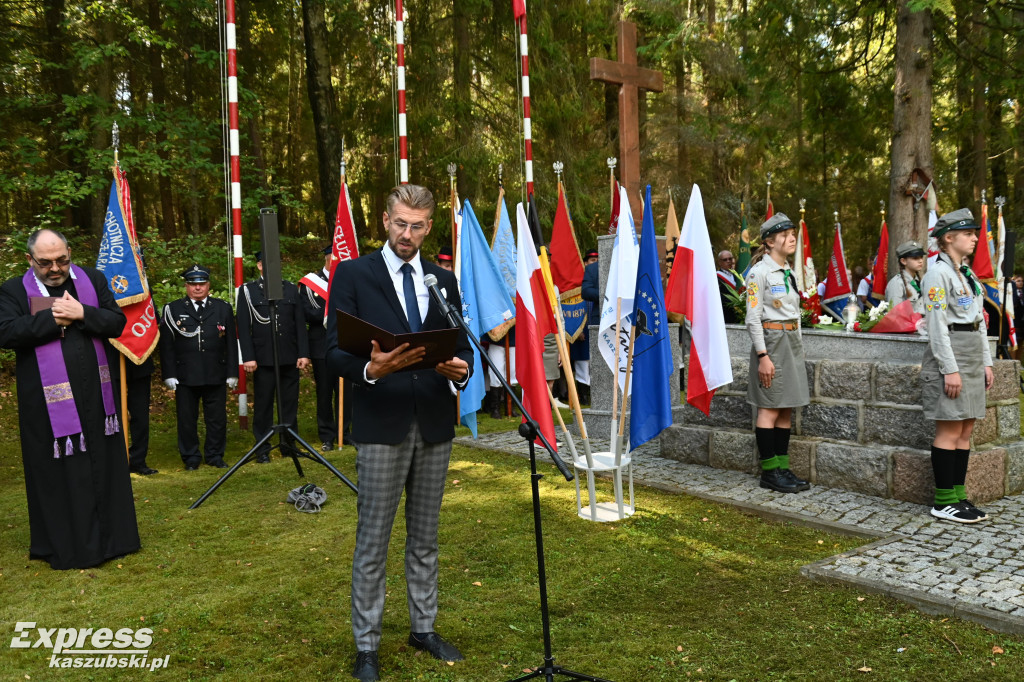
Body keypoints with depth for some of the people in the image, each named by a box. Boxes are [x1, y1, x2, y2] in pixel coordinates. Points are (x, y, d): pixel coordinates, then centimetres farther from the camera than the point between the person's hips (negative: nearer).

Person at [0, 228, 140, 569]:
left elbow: (117, 322, 0)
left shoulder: (93, 280, 8)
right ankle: (65, 545, 15)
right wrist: (53, 317, -16)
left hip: (95, 396, 3)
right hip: (48, 403, -3)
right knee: (58, 473, 4)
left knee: (104, 465, 10)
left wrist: (81, 314, -14)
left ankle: (111, 537, 23)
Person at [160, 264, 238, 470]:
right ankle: (191, 458, 18)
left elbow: (231, 343, 9)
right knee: (187, 419, 5)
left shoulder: (223, 308, 10)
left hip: (216, 375, 1)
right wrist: (169, 374, -4)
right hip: (185, 376, -1)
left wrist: (232, 373, 4)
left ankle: (215, 456, 20)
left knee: (217, 419, 6)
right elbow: (166, 345, 3)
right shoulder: (172, 310, 5)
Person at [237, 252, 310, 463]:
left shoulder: (291, 289, 12)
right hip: (263, 358, -2)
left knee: (290, 403, 7)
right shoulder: (248, 291, 4)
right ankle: (263, 449, 12)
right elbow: (243, 327, -1)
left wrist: (303, 353, 2)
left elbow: (300, 324, 9)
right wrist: (248, 357, -9)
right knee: (263, 405, 3)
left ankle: (289, 444, 17)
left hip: (290, 358, 3)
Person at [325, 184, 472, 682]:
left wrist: (460, 369, -12)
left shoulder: (444, 282, 11)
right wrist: (370, 369, -26)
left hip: (435, 426, 4)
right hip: (382, 425, -4)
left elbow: (463, 346, 11)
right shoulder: (353, 275, -1)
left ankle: (423, 628, 30)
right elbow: (334, 352, -6)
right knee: (373, 542, 3)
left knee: (424, 537, 15)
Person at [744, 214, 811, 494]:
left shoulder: (789, 272, 15)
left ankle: (782, 468, 15)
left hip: (792, 341, 8)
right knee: (770, 409, -4)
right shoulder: (759, 272, -10)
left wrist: (797, 344, 16)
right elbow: (753, 318, -14)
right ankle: (769, 472, 3)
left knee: (786, 409, 9)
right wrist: (763, 355, -19)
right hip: (770, 340, -8)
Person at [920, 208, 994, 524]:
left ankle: (958, 496, 15)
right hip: (949, 357, -9)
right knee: (950, 430, -6)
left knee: (966, 430, 9)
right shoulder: (938, 273, -10)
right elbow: (937, 326, -16)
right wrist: (950, 368, -19)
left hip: (973, 358, 9)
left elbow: (979, 321, 20)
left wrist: (986, 362, 14)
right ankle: (944, 502, 1)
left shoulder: (968, 275, 18)